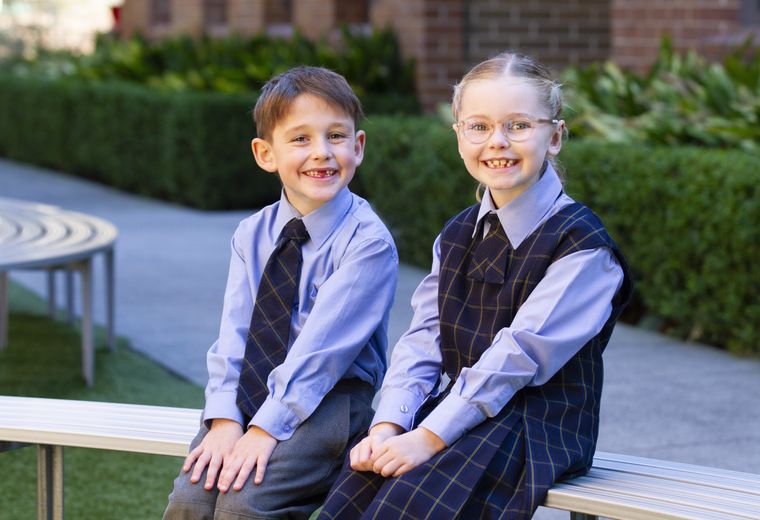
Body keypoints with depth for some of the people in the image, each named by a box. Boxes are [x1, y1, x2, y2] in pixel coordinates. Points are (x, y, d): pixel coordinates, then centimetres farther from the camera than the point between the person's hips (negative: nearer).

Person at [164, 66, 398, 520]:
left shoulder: (368, 240, -12)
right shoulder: (252, 235, 7)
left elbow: (322, 344, -18)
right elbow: (234, 336, 0)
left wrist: (266, 428, -23)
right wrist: (225, 420, -14)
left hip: (330, 401, -5)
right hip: (253, 395, 5)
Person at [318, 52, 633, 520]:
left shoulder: (583, 245, -11)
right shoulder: (457, 236, 14)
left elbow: (518, 355, -19)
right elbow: (422, 340, 5)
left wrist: (429, 437, -23)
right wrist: (388, 425, -11)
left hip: (539, 425, -6)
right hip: (458, 410, 6)